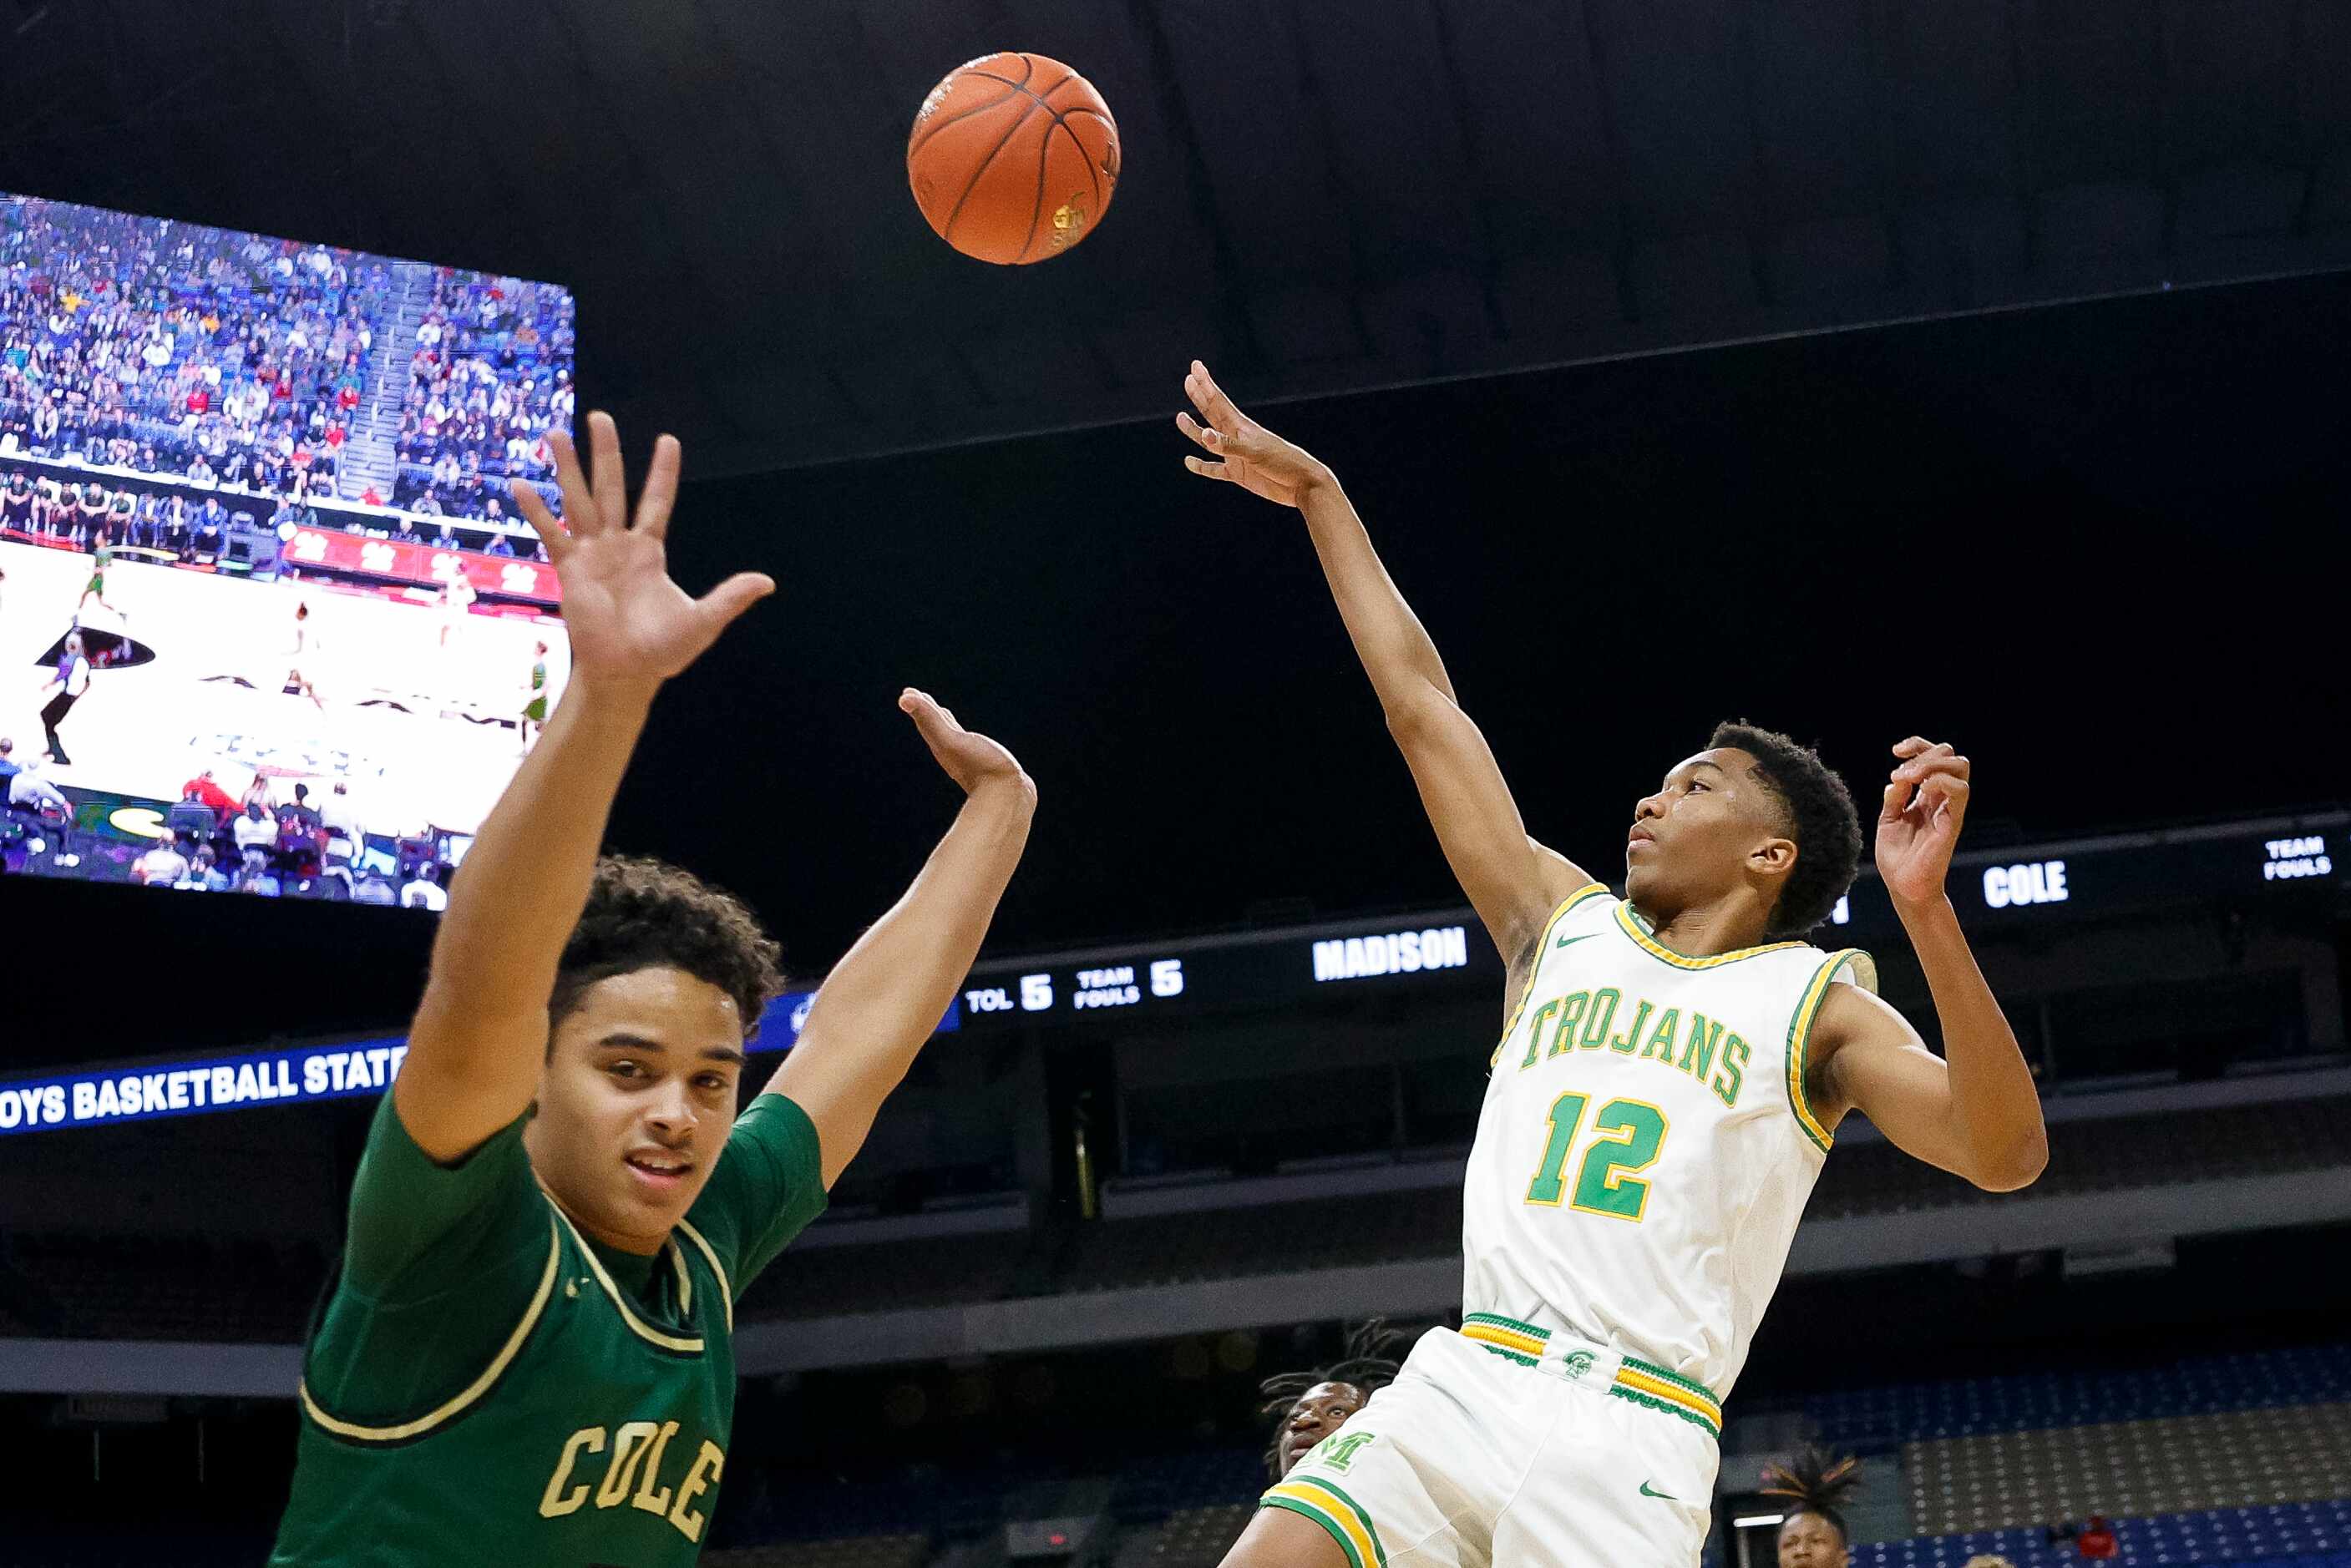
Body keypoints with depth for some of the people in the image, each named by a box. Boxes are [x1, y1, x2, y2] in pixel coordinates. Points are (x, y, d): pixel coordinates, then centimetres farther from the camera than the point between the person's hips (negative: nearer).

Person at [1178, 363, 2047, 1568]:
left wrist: (1924, 909, -23)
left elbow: (2004, 1154, -12)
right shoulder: (1563, 925, 18)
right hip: (1458, 1382, 4)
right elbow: (1421, 704, 22)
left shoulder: (1818, 1003, 6)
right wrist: (1320, 496, 26)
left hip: (1624, 1435, -4)